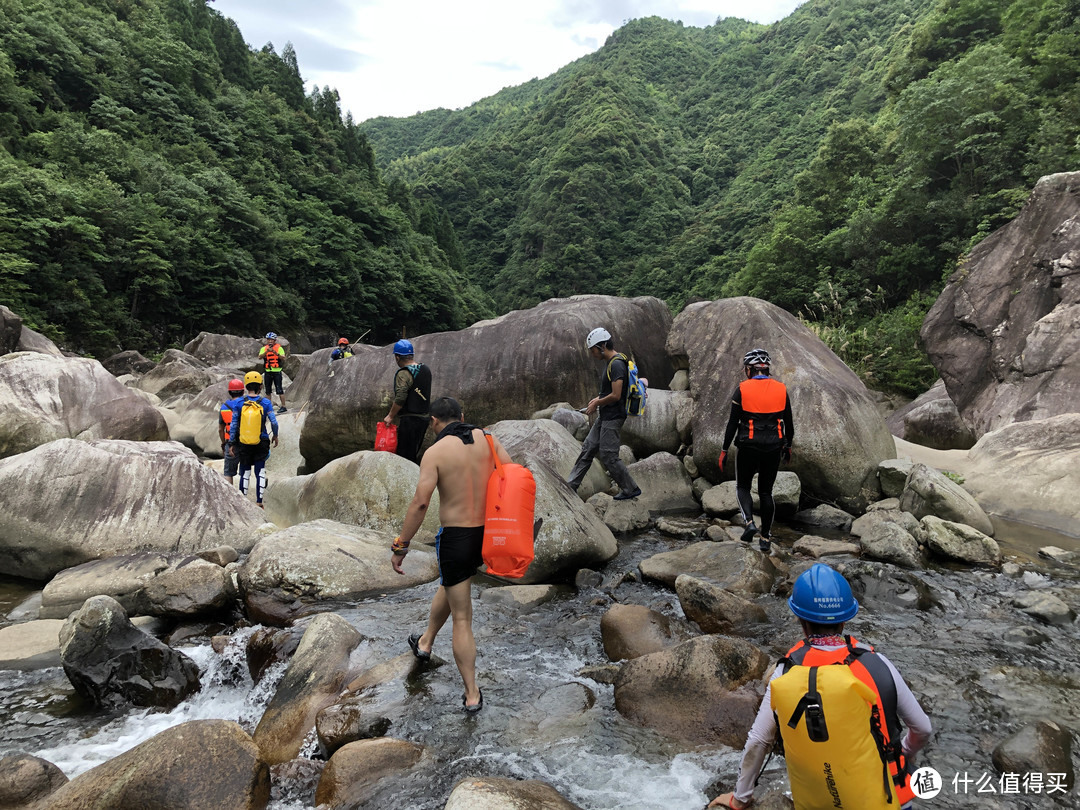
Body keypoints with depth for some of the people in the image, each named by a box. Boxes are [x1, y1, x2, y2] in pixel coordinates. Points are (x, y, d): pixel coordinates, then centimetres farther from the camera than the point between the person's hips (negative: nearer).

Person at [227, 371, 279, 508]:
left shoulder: (238, 403, -4)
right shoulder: (266, 403, -7)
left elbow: (233, 425, -3)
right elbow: (274, 422, -9)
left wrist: (231, 444, 3)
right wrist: (275, 436, 9)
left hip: (243, 445, 1)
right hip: (261, 444, -1)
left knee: (244, 473, 12)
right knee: (260, 473, 9)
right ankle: (259, 502, 9)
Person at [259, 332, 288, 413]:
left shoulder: (279, 348, -1)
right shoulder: (264, 348, 8)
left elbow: (283, 358, -13)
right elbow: (260, 357, -9)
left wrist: (275, 352, -25)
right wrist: (267, 351, -23)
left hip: (277, 371, -4)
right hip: (267, 372, 4)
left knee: (279, 389, -8)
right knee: (268, 390, 10)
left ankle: (283, 406, -5)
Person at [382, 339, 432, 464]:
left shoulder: (403, 373, -15)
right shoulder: (425, 369, 9)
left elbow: (400, 398, -22)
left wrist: (390, 416, -13)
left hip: (409, 420, -8)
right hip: (424, 417, 8)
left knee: (405, 455, -3)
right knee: (415, 453, 18)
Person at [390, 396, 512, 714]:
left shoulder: (436, 452, -12)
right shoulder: (487, 439, 0)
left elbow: (420, 502, -19)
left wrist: (400, 546, -11)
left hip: (456, 538, -5)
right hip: (488, 534, 5)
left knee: (462, 618, 7)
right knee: (448, 586, 31)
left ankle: (472, 695, 15)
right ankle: (425, 642, 51)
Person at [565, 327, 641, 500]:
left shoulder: (616, 364, -21)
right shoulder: (609, 362, 11)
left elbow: (616, 395, -25)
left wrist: (597, 403, -11)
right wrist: (598, 399, 11)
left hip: (613, 418, -10)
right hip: (604, 416, 10)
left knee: (608, 457, -3)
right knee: (588, 449, 13)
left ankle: (631, 489, 11)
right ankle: (570, 486, 20)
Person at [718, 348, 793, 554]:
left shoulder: (742, 389, -8)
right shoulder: (781, 389, 2)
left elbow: (733, 423, -7)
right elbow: (789, 423, 8)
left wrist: (724, 449, 1)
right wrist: (788, 446, 22)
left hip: (748, 446, -3)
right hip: (773, 448, 3)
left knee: (743, 487, 14)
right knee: (766, 491, 14)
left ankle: (749, 522, -10)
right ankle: (766, 538, 15)